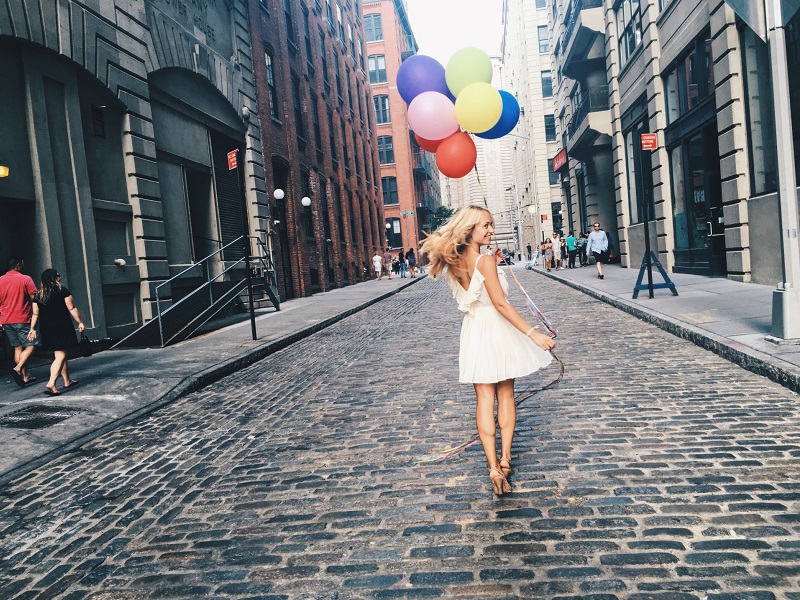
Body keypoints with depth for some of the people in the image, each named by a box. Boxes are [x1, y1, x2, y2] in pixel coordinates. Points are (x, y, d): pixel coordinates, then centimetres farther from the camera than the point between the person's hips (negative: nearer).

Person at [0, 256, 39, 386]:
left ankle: (25, 376, 12)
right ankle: (18, 369, -19)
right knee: (31, 345, 0)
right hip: (22, 320, -6)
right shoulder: (26, 279, -7)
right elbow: (35, 299, -8)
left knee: (18, 348, 11)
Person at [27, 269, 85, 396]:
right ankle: (51, 383, -19)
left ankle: (67, 381, 28)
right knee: (61, 356, -5)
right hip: (62, 327, -6)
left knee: (59, 354, 17)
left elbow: (35, 314, 7)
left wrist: (32, 328, 14)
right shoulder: (62, 291, -8)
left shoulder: (38, 295, 6)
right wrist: (80, 322, -2)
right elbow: (72, 308, -8)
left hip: (46, 328, 6)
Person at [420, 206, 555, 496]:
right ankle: (505, 457, 16)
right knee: (505, 393, 13)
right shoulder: (485, 260, -18)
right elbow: (501, 303, -25)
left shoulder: (454, 263, 3)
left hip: (474, 331, 5)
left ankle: (494, 467, 0)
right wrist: (532, 333, -26)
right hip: (497, 330, -5)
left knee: (484, 397, 5)